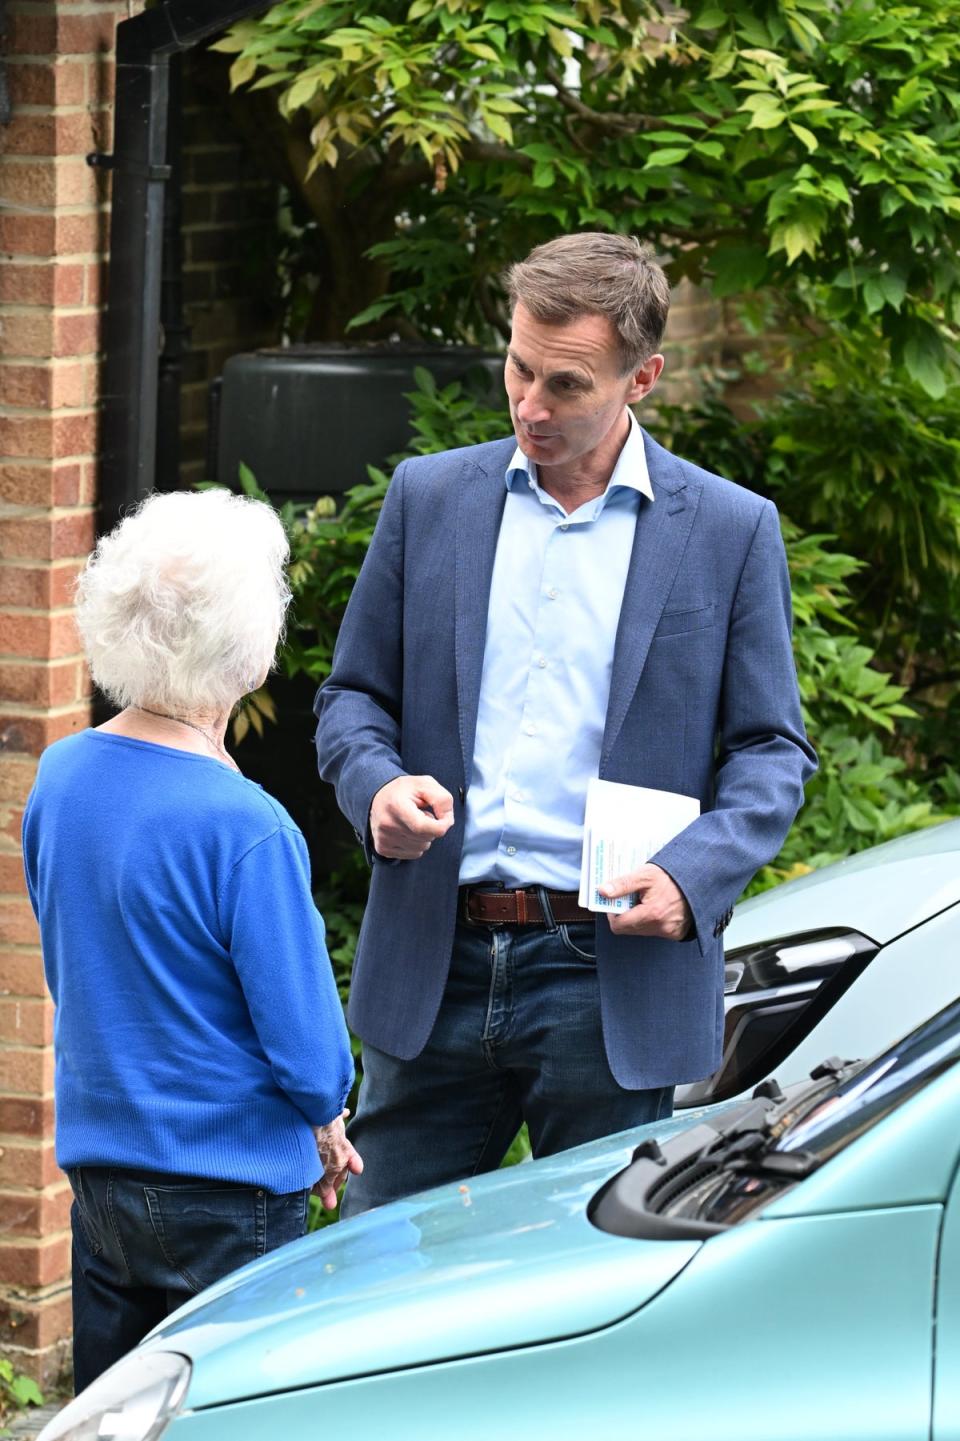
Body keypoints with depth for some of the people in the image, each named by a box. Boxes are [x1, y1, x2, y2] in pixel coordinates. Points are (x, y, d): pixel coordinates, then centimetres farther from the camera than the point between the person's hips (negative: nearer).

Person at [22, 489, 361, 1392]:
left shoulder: (60, 776, 0)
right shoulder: (245, 828, -22)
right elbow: (311, 1054, -18)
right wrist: (323, 1122, 5)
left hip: (96, 1175, 7)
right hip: (229, 1198, -7)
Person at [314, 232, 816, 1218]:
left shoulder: (731, 531, 3)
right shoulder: (428, 496, 9)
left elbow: (773, 751, 5)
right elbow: (353, 695, 14)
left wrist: (693, 871, -14)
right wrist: (377, 784, -9)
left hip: (611, 974, -2)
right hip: (438, 966, 2)